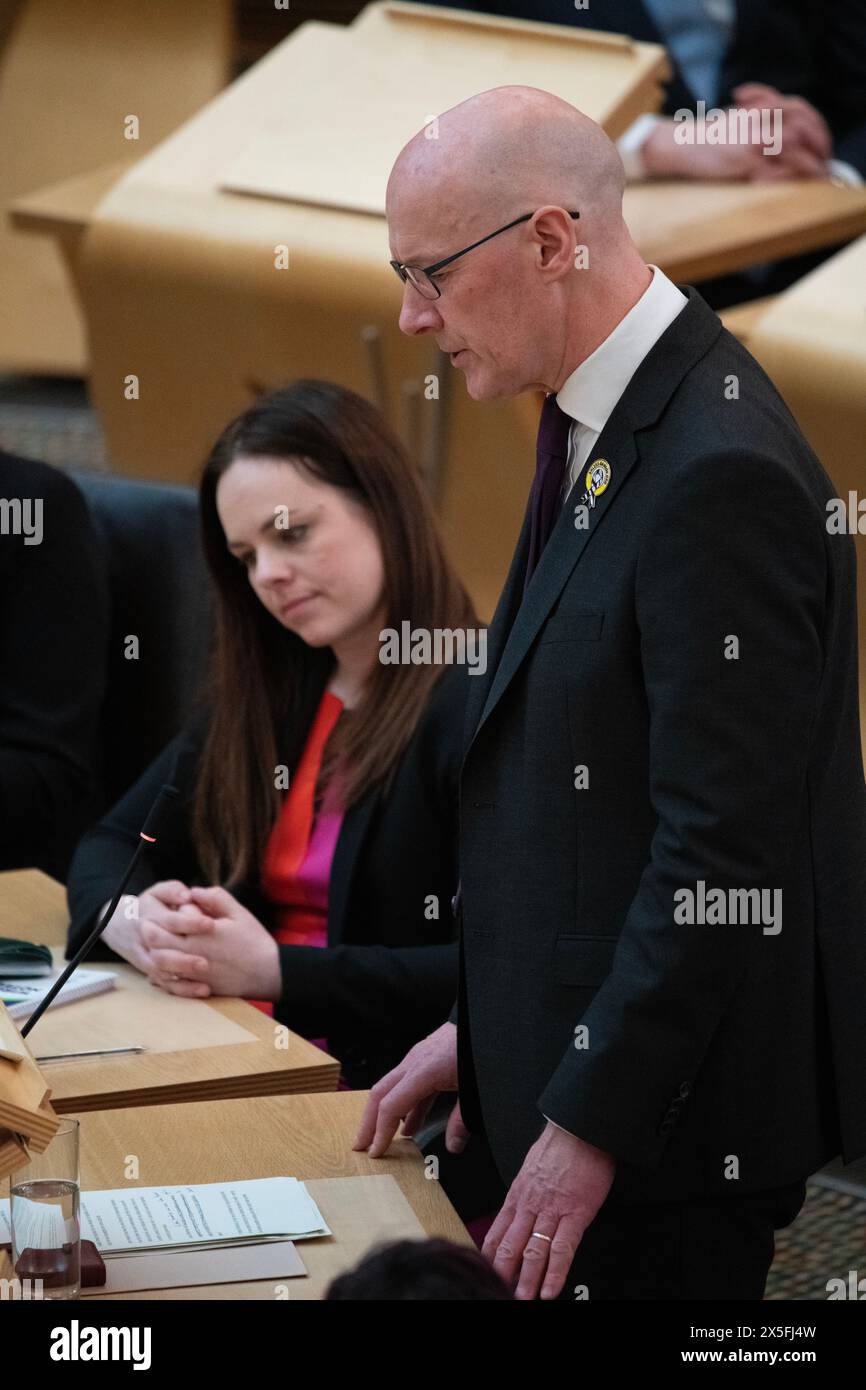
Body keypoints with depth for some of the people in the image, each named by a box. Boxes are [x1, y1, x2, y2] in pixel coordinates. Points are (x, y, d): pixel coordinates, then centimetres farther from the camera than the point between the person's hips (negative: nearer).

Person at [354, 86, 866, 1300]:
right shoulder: (600, 417, 9)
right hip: (574, 1055, 9)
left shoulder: (719, 471, -22)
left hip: (672, 1109, -9)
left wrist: (590, 1125, -18)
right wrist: (484, 1029, 14)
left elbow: (723, 849, -23)